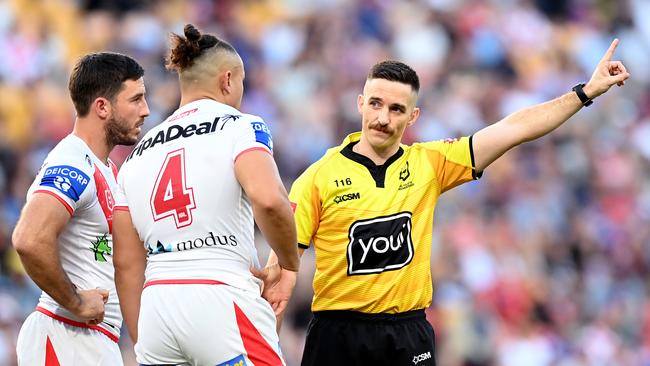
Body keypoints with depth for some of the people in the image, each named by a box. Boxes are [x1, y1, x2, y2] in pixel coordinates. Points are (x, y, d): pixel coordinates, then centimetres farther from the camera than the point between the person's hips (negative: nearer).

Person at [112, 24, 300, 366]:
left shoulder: (138, 153, 18)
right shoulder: (240, 126, 1)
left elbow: (126, 263, 15)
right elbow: (268, 200, -19)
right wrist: (289, 264, -3)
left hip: (157, 310, 6)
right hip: (224, 302, -6)